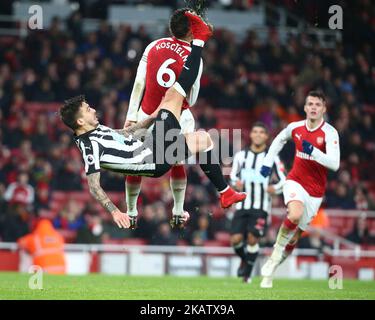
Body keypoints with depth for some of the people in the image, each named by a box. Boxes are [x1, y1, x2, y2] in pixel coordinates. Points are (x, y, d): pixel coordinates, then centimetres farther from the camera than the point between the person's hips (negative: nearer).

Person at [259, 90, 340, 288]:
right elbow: (279, 139, 21)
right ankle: (277, 249, -9)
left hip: (315, 192, 0)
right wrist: (268, 161, 15)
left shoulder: (330, 133, -14)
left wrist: (313, 151, -37)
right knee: (295, 214, -31)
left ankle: (272, 266, 23)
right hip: (295, 181, 0)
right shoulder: (295, 127, -3)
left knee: (296, 234, 5)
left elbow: (334, 164, -26)